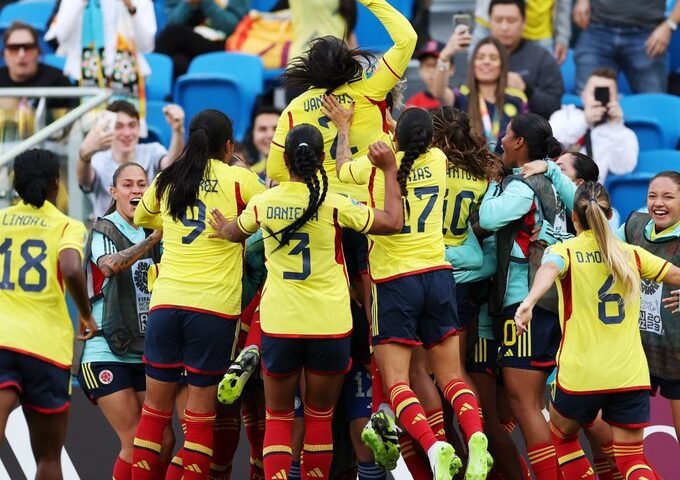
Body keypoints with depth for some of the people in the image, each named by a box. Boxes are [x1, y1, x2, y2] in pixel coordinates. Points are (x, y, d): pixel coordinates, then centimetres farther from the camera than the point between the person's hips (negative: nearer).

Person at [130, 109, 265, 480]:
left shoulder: (166, 181, 11)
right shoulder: (239, 178, -1)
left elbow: (141, 218, 30)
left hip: (165, 302, 3)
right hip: (214, 306, -3)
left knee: (155, 408, 9)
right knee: (201, 415, 1)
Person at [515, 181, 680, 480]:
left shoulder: (564, 251, -1)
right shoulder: (632, 254, 9)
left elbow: (549, 269, -24)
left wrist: (529, 302, -42)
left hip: (580, 375, -2)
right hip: (631, 376, 2)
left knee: (562, 435, 25)